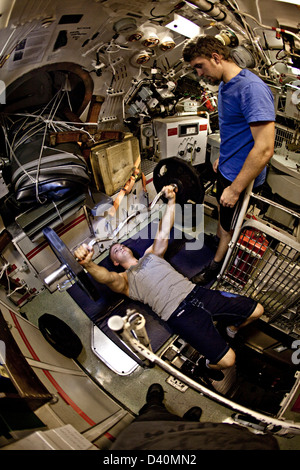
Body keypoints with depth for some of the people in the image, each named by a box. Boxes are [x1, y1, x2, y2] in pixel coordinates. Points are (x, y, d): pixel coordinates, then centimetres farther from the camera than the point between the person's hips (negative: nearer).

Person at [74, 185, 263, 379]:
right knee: (227, 359, -18)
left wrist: (171, 200, 11)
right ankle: (210, 365, 19)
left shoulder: (152, 253, 25)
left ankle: (232, 329, 36)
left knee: (256, 310, 5)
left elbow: (163, 231, 19)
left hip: (196, 292, 6)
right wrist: (87, 263, -36)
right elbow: (105, 276, -15)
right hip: (179, 313, -5)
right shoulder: (124, 280, 8)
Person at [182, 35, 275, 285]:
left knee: (230, 224, 11)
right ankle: (218, 239, 52)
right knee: (222, 209, 27)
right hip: (226, 168, 8)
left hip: (242, 176, -8)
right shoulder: (225, 85, 4)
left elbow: (264, 148, -30)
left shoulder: (252, 88, -27)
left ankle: (217, 263, 32)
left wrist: (235, 189, -26)